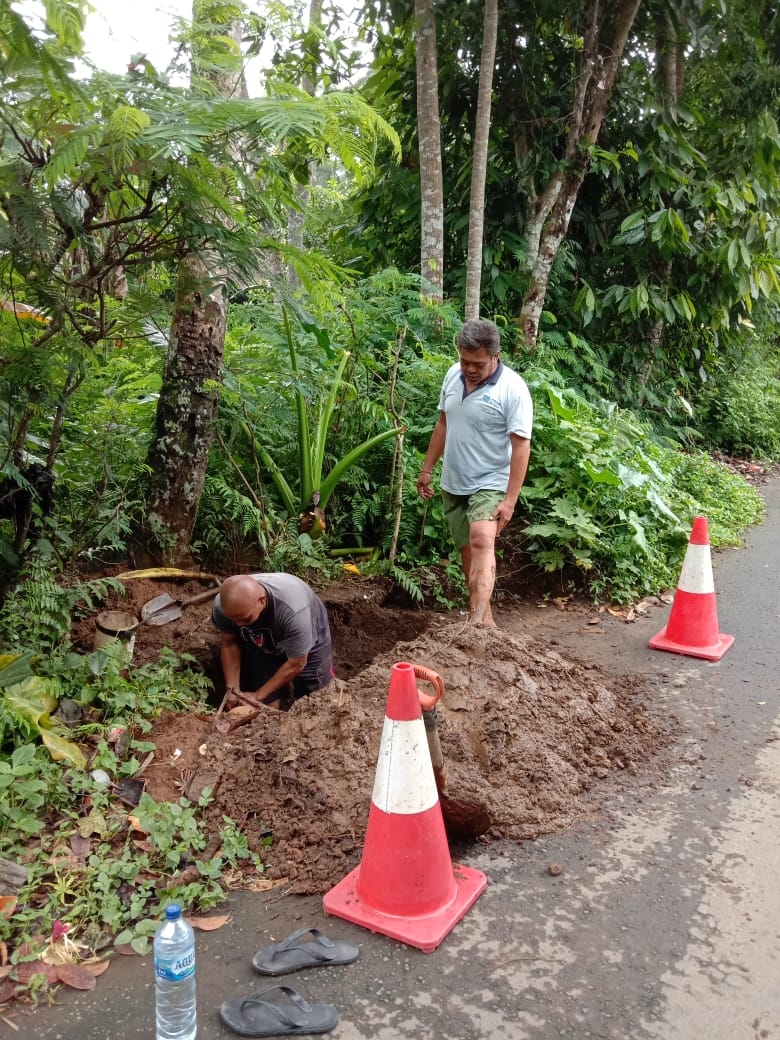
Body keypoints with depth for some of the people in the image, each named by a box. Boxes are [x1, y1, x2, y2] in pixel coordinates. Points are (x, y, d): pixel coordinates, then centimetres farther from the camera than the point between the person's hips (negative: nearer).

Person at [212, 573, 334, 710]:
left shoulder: (292, 611, -44)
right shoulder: (223, 606, -33)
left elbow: (296, 664, -28)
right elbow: (229, 644, -12)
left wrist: (258, 695, -22)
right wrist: (232, 689, -19)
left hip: (309, 641, -3)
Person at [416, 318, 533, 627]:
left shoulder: (512, 389, -17)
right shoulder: (453, 375, 2)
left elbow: (521, 447, -19)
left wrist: (510, 500, -24)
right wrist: (427, 468, 15)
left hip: (489, 485, -6)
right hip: (452, 484, 7)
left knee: (481, 542, -26)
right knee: (467, 550, 12)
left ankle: (476, 621, -37)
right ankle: (484, 616, 25)